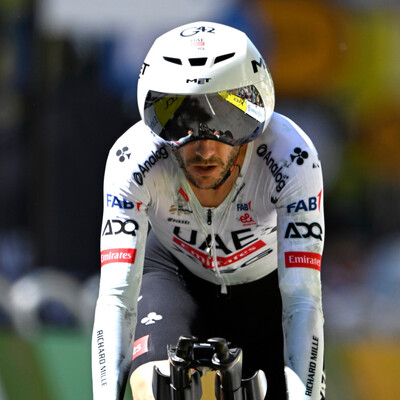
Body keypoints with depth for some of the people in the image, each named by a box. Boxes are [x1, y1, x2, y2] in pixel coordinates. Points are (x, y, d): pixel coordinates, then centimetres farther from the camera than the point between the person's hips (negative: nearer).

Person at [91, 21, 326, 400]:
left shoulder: (290, 158, -36)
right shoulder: (133, 159, -34)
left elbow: (302, 301, -37)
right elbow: (115, 297, -37)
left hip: (265, 281, 1)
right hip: (173, 268, -1)